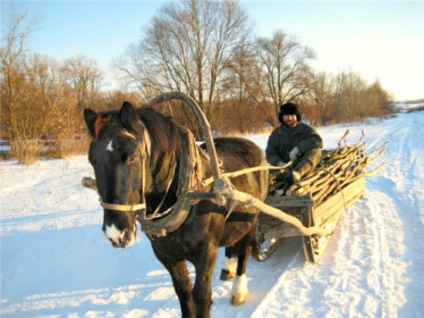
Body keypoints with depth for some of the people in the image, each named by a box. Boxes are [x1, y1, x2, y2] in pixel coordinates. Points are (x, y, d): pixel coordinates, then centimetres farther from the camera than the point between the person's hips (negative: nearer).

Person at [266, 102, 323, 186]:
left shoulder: (305, 129, 0)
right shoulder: (275, 134, 4)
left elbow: (318, 140, -18)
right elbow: (270, 154, -1)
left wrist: (298, 148, -29)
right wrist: (279, 163, -23)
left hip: (304, 165, -3)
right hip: (285, 166, 4)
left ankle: (296, 174, -55)